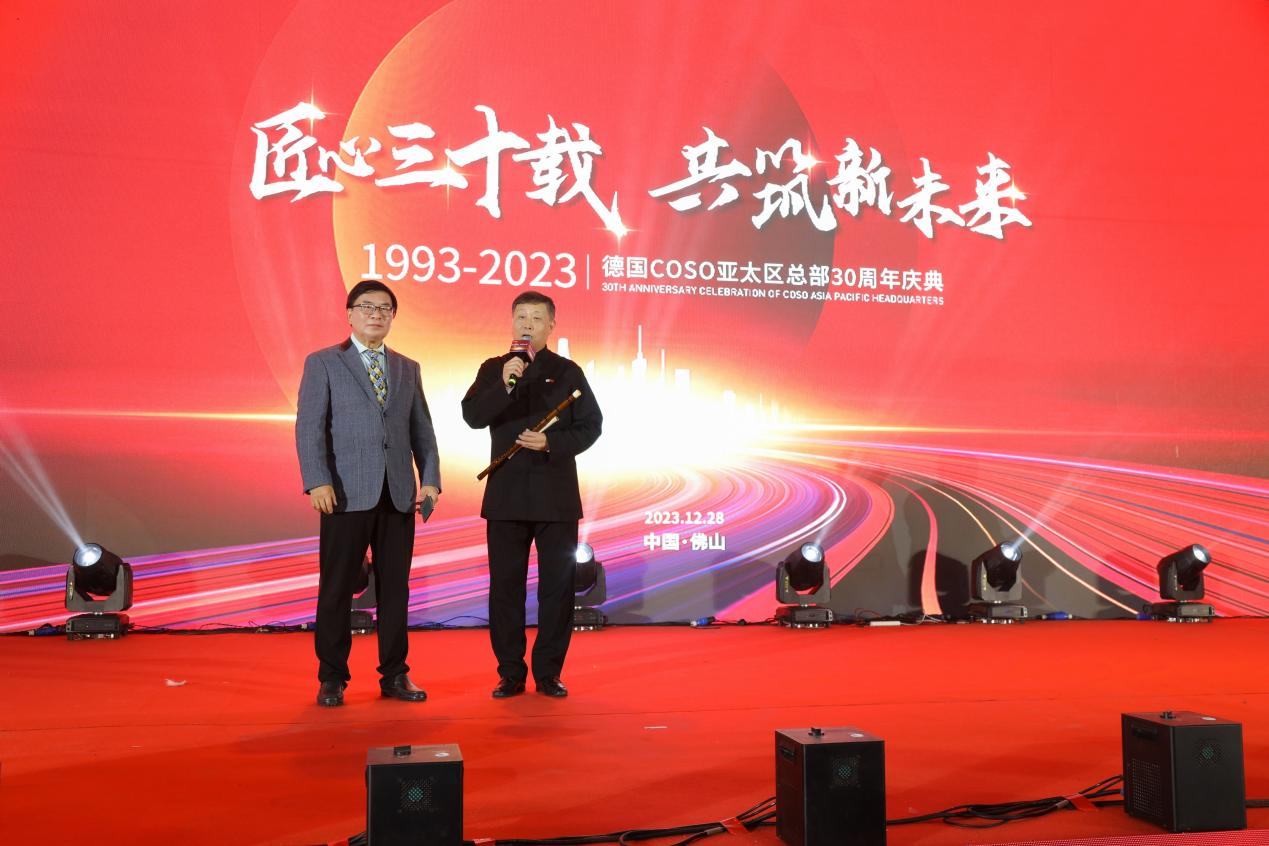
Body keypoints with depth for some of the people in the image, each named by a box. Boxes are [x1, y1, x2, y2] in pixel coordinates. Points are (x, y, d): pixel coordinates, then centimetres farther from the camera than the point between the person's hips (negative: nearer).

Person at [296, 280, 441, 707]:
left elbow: (422, 430, 12)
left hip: (398, 495, 4)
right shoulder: (322, 363, 3)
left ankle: (394, 675, 17)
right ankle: (332, 679, 13)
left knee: (394, 587, 8)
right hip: (347, 494, -3)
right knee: (337, 588, 2)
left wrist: (430, 479, 0)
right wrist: (317, 481, -16)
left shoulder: (408, 368, 15)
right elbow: (309, 427, -5)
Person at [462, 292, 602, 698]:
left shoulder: (568, 372, 6)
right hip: (507, 495, 1)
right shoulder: (493, 369, 7)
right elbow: (473, 416, -7)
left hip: (556, 496, 0)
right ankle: (510, 674, 14)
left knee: (557, 585, 3)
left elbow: (590, 426, 1)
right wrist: (504, 385, -22)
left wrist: (551, 443, -14)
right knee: (505, 585, 4)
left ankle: (549, 673, 13)